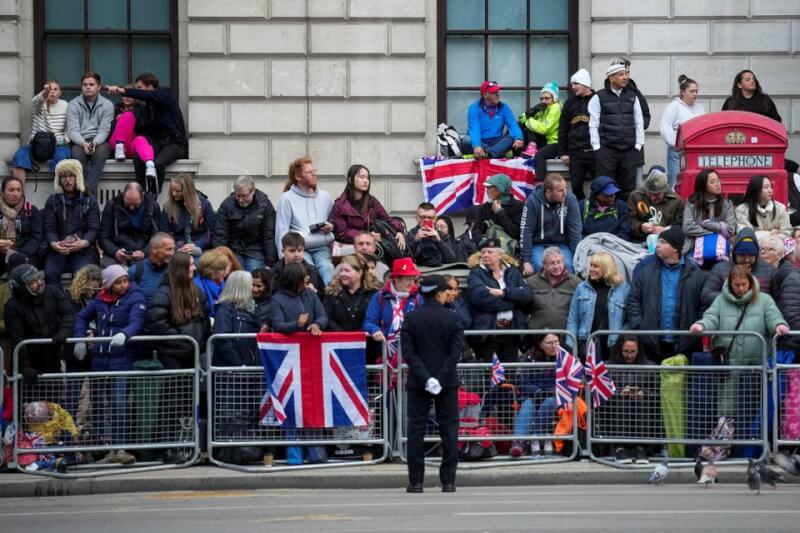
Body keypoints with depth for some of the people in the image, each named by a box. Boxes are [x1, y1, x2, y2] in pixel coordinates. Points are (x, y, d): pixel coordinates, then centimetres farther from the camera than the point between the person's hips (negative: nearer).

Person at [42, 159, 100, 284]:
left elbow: (93, 228, 1)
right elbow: (49, 229, 5)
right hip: (58, 250, 1)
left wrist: (84, 243, -21)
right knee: (50, 274, -28)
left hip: (83, 249, -1)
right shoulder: (52, 201, 13)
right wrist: (54, 244, -18)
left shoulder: (89, 201, 10)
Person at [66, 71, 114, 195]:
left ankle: (89, 189, -44)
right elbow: (72, 130, -4)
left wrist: (95, 143, -24)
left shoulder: (107, 105, 5)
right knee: (77, 152, -35)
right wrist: (83, 143, -24)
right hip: (80, 142, 0)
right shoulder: (73, 105, 6)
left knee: (100, 152, -35)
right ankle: (82, 190, -41)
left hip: (100, 141, 0)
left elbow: (104, 130, -3)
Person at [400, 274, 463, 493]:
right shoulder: (451, 318, -4)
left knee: (416, 429, 4)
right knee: (449, 428, 5)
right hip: (447, 383, -1)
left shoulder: (411, 318, -2)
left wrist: (425, 378, -11)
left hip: (417, 383, 1)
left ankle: (416, 481, 2)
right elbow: (457, 350, -10)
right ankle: (448, 481, 2)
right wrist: (441, 378, -11)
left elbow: (408, 351, -8)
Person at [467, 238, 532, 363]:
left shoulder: (513, 272, 14)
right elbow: (480, 297, -15)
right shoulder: (476, 273, 4)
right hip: (487, 330, -3)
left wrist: (504, 292, -12)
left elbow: (528, 295, 0)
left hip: (512, 330, 3)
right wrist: (513, 302, -9)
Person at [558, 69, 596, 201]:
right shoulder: (570, 103, 11)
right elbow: (563, 129, 13)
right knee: (576, 186, 4)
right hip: (576, 153, 4)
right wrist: (563, 152, 8)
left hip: (595, 151, -4)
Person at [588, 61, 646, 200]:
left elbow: (639, 122, 12)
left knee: (628, 188, 5)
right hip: (606, 150, -3)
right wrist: (597, 147, -5)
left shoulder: (632, 96, 12)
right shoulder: (599, 98, 1)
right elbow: (593, 124, 0)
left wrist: (638, 145, 4)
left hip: (629, 150, 3)